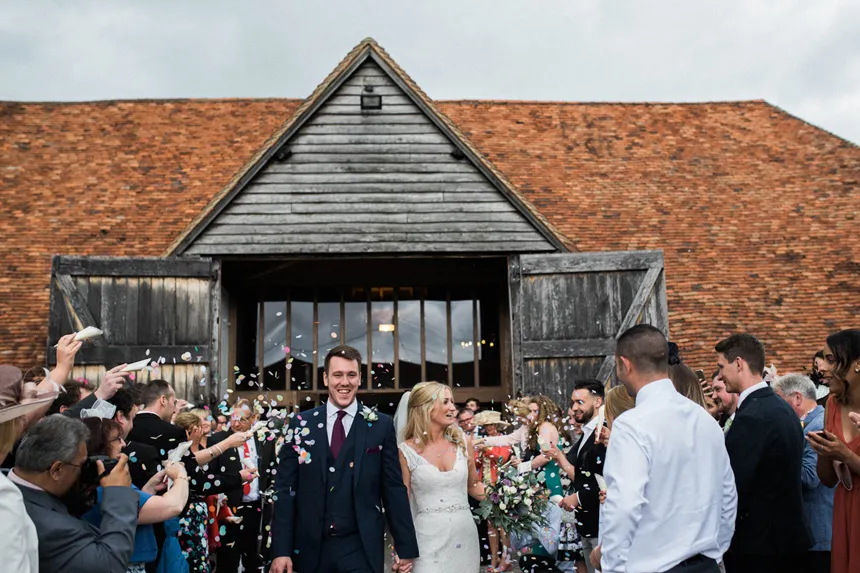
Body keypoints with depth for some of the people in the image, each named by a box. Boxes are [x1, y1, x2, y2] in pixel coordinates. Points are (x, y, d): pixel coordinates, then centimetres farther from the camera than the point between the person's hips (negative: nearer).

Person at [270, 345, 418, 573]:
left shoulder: (381, 425, 0)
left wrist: (406, 548, 1)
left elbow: (394, 489, 1)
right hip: (310, 547, 2)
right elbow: (285, 488, 1)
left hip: (361, 548, -1)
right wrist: (281, 550, -4)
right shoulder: (301, 424, 2)